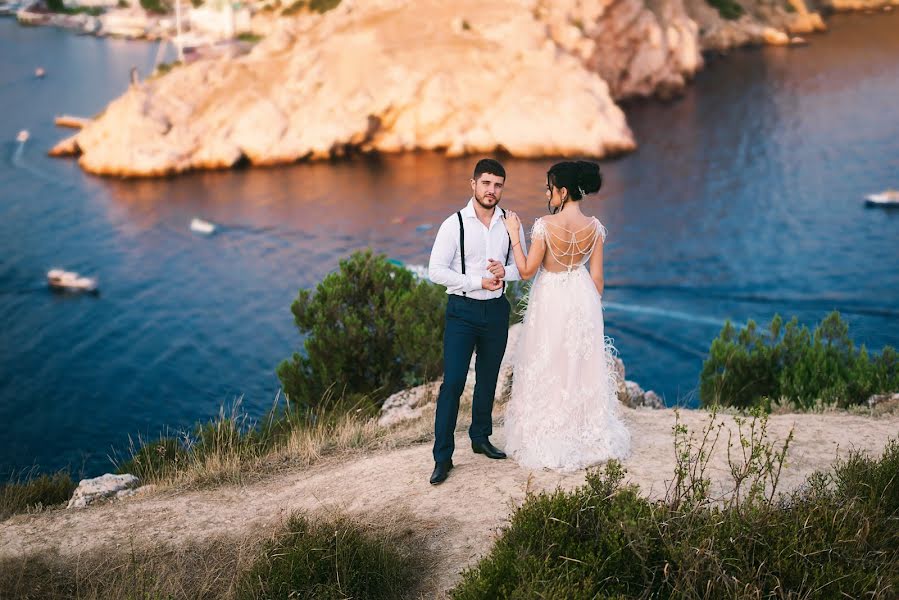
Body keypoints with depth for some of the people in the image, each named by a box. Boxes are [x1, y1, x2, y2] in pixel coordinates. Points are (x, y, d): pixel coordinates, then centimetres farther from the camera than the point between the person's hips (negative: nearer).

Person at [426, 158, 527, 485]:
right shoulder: (454, 224, -9)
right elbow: (436, 270, -11)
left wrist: (505, 271, -14)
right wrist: (478, 282, -17)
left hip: (497, 310, 4)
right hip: (462, 310, -4)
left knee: (488, 379, 16)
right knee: (453, 382, -7)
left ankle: (481, 438, 34)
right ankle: (442, 456, -2)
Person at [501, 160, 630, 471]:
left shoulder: (545, 225, -19)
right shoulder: (594, 226, -5)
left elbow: (526, 270, -14)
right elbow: (597, 276, 1)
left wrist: (514, 235, -6)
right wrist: (593, 308, 14)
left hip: (550, 301, -4)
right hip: (584, 298, 4)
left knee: (548, 370, 8)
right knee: (583, 368, 17)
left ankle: (547, 443, 16)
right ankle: (589, 437, 27)